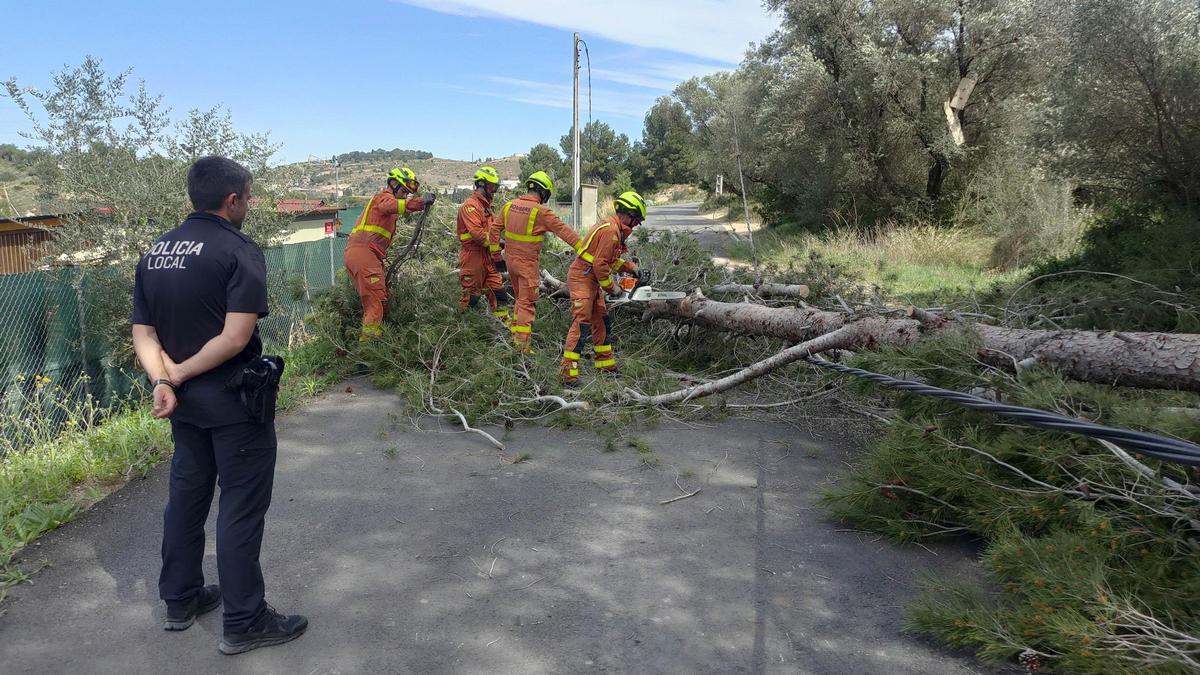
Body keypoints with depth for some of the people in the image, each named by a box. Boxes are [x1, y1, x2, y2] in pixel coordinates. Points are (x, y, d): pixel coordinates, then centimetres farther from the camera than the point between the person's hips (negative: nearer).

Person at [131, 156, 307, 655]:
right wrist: (179, 373, -13)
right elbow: (236, 337, -24)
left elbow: (143, 332, 3)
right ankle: (244, 622, 11)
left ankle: (180, 600, 33)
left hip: (185, 401, 7)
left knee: (186, 496, 19)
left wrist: (162, 380, -10)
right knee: (241, 508, 2)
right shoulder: (239, 251, -16)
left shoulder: (155, 252, 7)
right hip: (236, 403, -7)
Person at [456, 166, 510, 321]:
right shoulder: (470, 205, -12)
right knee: (471, 296, -2)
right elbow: (477, 233, -23)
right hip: (473, 257, -9)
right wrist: (496, 243, -15)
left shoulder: (486, 206, 20)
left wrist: (498, 257, 12)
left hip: (488, 258, 9)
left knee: (498, 292, 5)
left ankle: (504, 323, 8)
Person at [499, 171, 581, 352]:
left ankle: (515, 333, 28)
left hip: (510, 259, 6)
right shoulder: (541, 211, -16)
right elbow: (563, 230, -16)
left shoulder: (510, 205, 3)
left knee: (519, 297, 22)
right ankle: (522, 344, -4)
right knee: (527, 302, -2)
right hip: (528, 262, -6)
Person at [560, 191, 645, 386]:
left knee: (601, 321, 15)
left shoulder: (616, 229, 13)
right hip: (581, 279, -11)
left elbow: (611, 259, 23)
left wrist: (632, 268, 12)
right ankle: (569, 371, -17)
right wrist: (612, 288, -12)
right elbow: (600, 264, -24)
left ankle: (606, 363, 25)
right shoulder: (610, 230, -20)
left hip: (592, 281, 11)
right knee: (581, 324, -15)